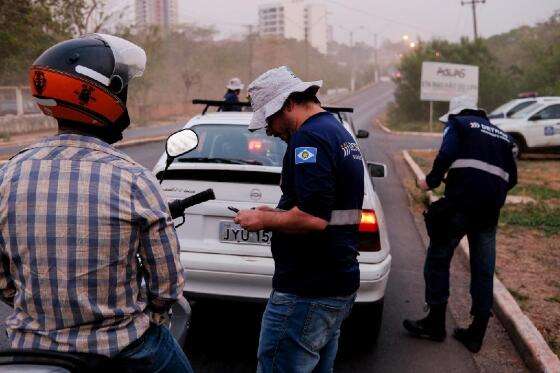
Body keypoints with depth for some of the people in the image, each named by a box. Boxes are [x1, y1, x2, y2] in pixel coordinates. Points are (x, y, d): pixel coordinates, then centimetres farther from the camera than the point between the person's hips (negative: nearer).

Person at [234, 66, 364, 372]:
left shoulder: (310, 137, -16)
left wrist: (264, 221, -11)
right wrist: (276, 214, 14)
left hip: (307, 294, -10)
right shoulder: (340, 133, 16)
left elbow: (313, 218, -27)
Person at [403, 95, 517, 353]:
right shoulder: (501, 135, 24)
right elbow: (511, 178, 21)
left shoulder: (457, 124, 6)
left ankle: (435, 323, 10)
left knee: (438, 258, 6)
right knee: (483, 269, 10)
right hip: (490, 210, 6)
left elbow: (446, 155, -13)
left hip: (461, 204, -6)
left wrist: (431, 181, 0)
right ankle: (476, 334, 15)